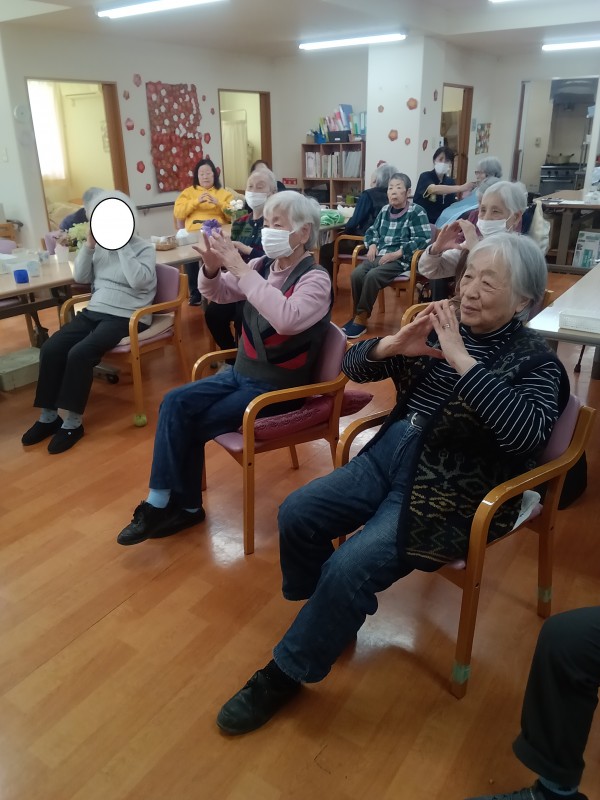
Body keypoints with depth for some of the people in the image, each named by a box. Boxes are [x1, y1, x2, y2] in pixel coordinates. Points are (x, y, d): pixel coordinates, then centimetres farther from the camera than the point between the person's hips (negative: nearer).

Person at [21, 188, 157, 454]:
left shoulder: (144, 247, -3)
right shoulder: (100, 246, 15)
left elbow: (138, 281, -20)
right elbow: (80, 277, 10)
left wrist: (121, 245, -15)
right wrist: (89, 244, -1)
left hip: (126, 317, -6)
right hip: (94, 311, 7)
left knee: (80, 353, -27)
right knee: (50, 349, -13)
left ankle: (73, 422, -15)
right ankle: (48, 416, -2)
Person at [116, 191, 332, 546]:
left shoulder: (315, 279, -16)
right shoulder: (264, 265, 3)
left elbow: (287, 319, -36)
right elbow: (218, 293, 8)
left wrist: (240, 269, -33)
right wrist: (213, 266, -15)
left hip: (276, 388, -7)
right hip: (241, 373, 7)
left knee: (192, 425, -12)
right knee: (176, 402, -10)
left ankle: (181, 505, 10)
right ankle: (167, 502, -2)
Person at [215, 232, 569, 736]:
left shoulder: (535, 361, -7)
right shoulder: (442, 327, 7)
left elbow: (526, 433, -28)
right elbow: (353, 366, 6)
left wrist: (463, 361, -28)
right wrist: (393, 345, -16)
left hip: (451, 491, -6)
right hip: (391, 454, 7)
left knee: (349, 570, -20)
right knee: (298, 514, -4)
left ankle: (287, 672, 6)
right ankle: (328, 622, 22)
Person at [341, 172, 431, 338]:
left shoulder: (416, 212, -1)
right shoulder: (384, 210, 16)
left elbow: (424, 239, -11)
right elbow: (371, 231, 28)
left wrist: (397, 253, -18)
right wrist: (372, 245, 3)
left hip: (401, 260, -5)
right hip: (379, 256, 5)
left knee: (372, 276, -31)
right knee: (356, 274, -24)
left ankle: (361, 319, -18)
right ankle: (358, 316, -11)